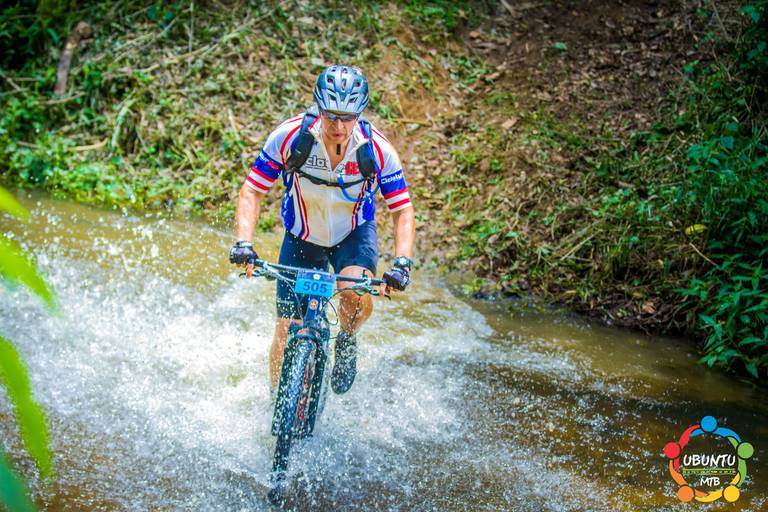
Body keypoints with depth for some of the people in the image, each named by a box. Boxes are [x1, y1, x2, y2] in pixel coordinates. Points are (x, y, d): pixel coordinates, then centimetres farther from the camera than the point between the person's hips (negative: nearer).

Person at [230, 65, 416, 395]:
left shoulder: (377, 149, -25)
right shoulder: (290, 136, -26)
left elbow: (403, 212, -19)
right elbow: (252, 191, -20)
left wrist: (402, 263, -35)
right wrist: (243, 243, -35)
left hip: (354, 234, 0)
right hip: (302, 237, 1)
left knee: (358, 296, -31)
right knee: (287, 333, -3)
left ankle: (347, 343, 4)